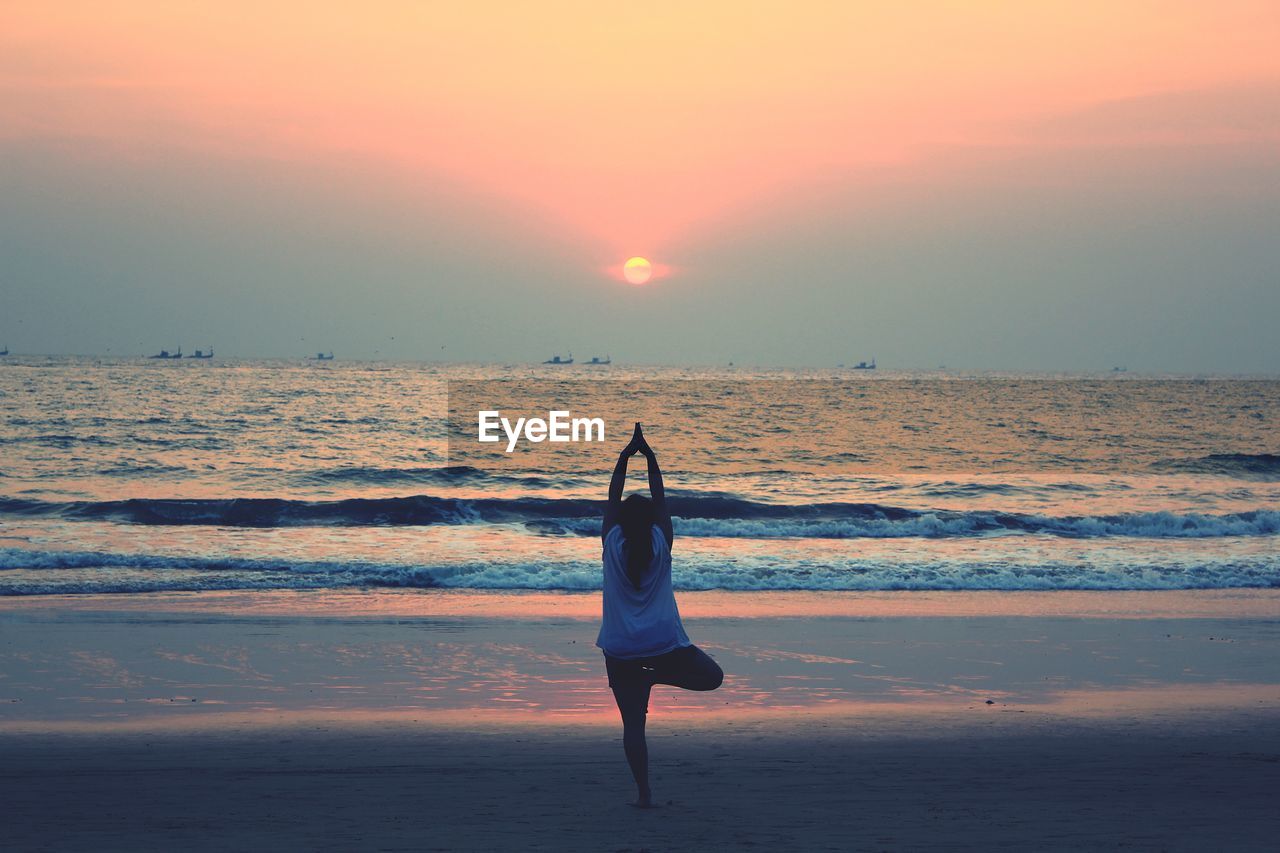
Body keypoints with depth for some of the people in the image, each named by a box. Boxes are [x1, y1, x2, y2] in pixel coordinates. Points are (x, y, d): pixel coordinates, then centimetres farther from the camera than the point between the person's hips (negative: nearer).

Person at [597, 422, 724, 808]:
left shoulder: (612, 544, -2)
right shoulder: (661, 543, -1)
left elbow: (612, 498, 8)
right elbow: (660, 497, 7)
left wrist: (625, 457, 12)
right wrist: (649, 457, 12)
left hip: (621, 652, 1)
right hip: (665, 644, -1)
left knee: (633, 723, 1)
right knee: (711, 676, 18)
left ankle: (643, 792, -7)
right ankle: (659, 675, -6)